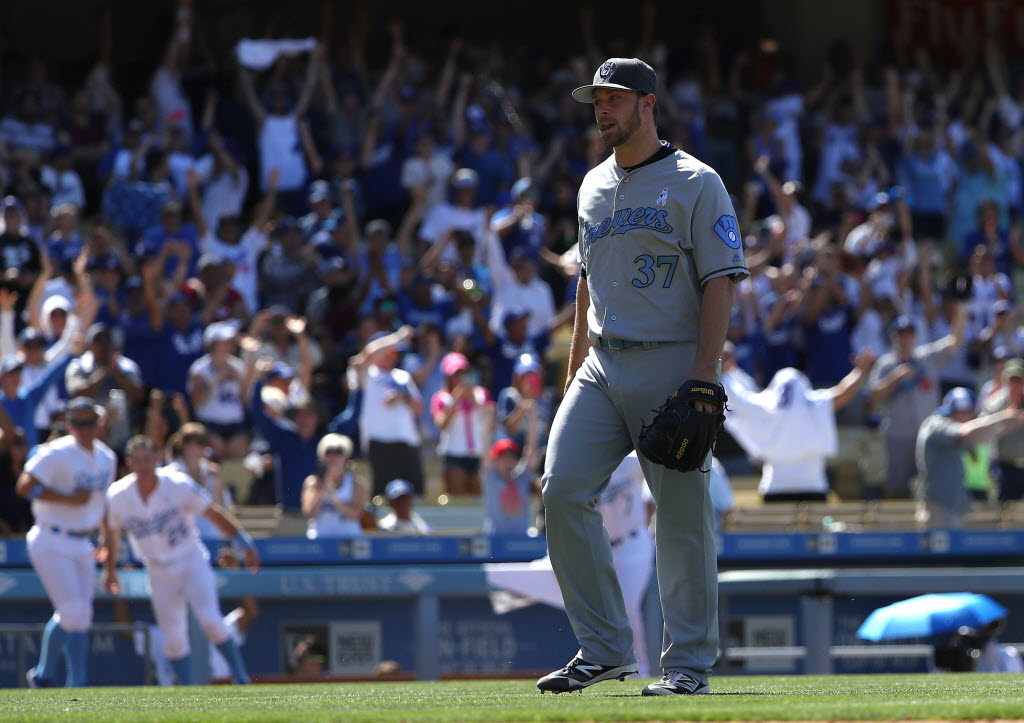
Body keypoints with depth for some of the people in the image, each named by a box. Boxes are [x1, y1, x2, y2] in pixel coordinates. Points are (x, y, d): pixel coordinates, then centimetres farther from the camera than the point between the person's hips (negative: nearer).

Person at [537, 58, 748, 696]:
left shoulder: (696, 184, -4)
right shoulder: (594, 186, 17)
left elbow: (720, 283, -9)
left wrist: (704, 379, -18)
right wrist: (575, 367, 18)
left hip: (670, 366, -6)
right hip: (602, 369, 6)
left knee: (683, 513, -3)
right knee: (563, 491, -8)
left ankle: (689, 661, 5)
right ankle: (604, 648, -1)